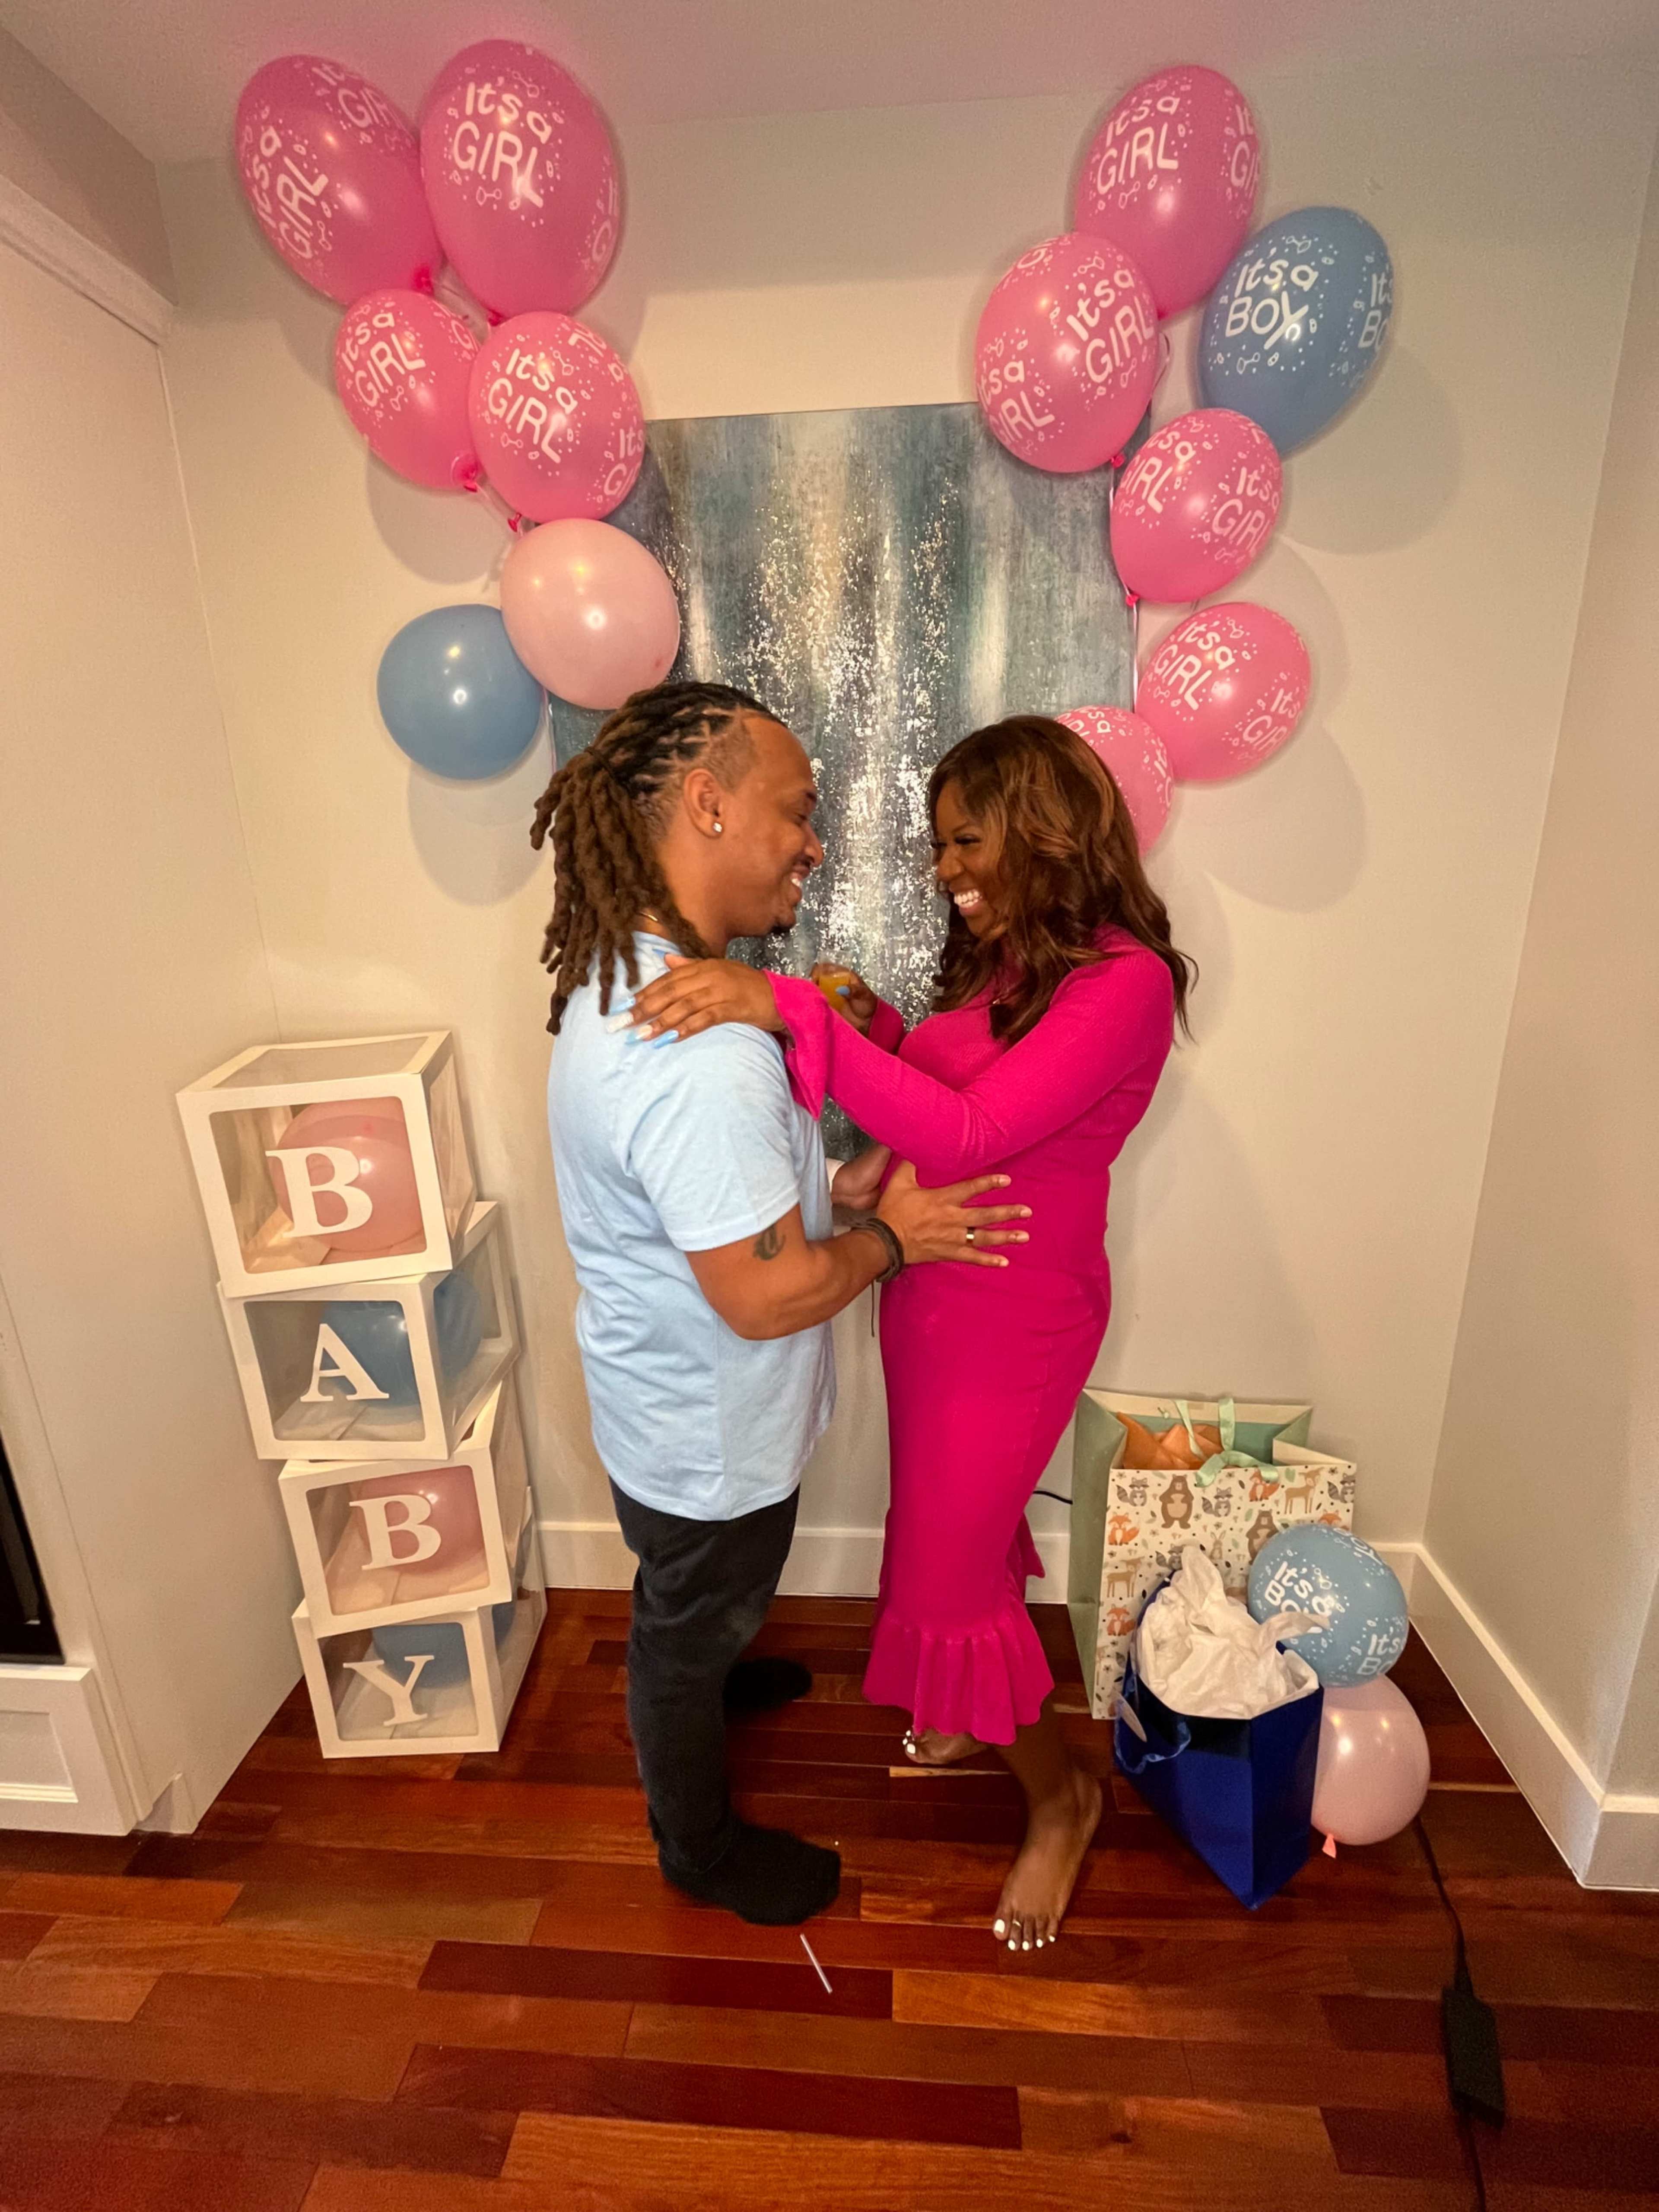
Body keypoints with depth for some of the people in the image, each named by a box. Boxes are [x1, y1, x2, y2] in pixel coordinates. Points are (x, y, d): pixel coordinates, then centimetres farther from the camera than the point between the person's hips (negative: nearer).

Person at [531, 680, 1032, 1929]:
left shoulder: (627, 975, -3)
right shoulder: (704, 1056, -38)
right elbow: (766, 1295, -32)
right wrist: (891, 1236, -16)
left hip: (666, 1401, 9)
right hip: (711, 1439, -8)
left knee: (689, 1607, 36)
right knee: (691, 1633, 20)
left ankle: (705, 1678, 66)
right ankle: (702, 1847, 50)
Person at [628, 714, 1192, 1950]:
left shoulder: (1124, 981, -23)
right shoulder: (1003, 959, 5)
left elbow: (973, 1133, -34)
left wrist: (794, 1012, -39)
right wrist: (875, 1027, -3)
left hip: (1013, 1315, -8)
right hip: (933, 1290, 8)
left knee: (947, 1578, 6)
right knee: (962, 1528, 25)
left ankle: (1062, 1798, 35)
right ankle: (982, 1707, 54)